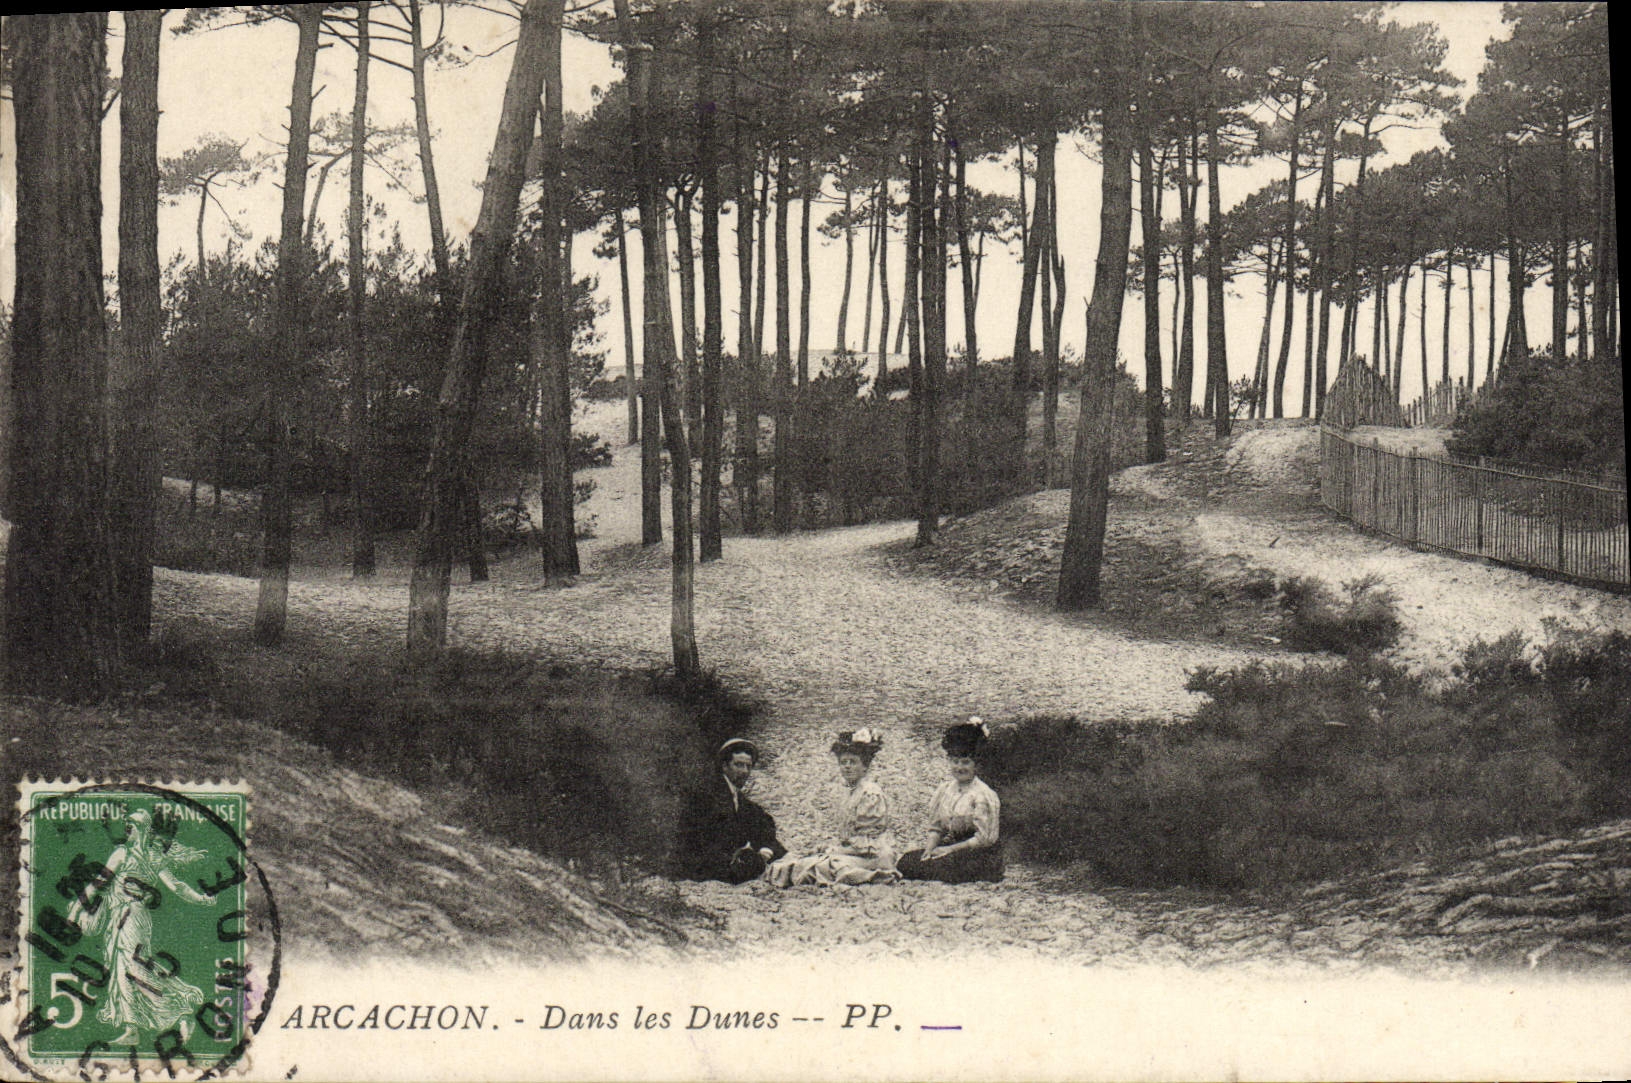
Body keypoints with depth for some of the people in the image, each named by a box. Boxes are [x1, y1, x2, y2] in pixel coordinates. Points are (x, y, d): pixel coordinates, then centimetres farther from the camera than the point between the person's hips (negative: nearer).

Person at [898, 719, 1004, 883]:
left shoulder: (983, 795, -12)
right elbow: (935, 827, 13)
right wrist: (930, 848, -8)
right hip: (949, 847, 6)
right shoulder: (945, 789, 9)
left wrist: (950, 849, -14)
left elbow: (984, 839, -14)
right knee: (908, 860, -18)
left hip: (978, 855, -6)